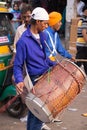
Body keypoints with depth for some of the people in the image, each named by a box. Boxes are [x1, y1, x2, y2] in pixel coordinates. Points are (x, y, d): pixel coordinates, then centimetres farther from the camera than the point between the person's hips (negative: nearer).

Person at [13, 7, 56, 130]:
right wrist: (19, 81, -31)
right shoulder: (23, 41, -19)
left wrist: (54, 64, 13)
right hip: (36, 80, -7)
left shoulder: (42, 35, 5)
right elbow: (18, 65, -16)